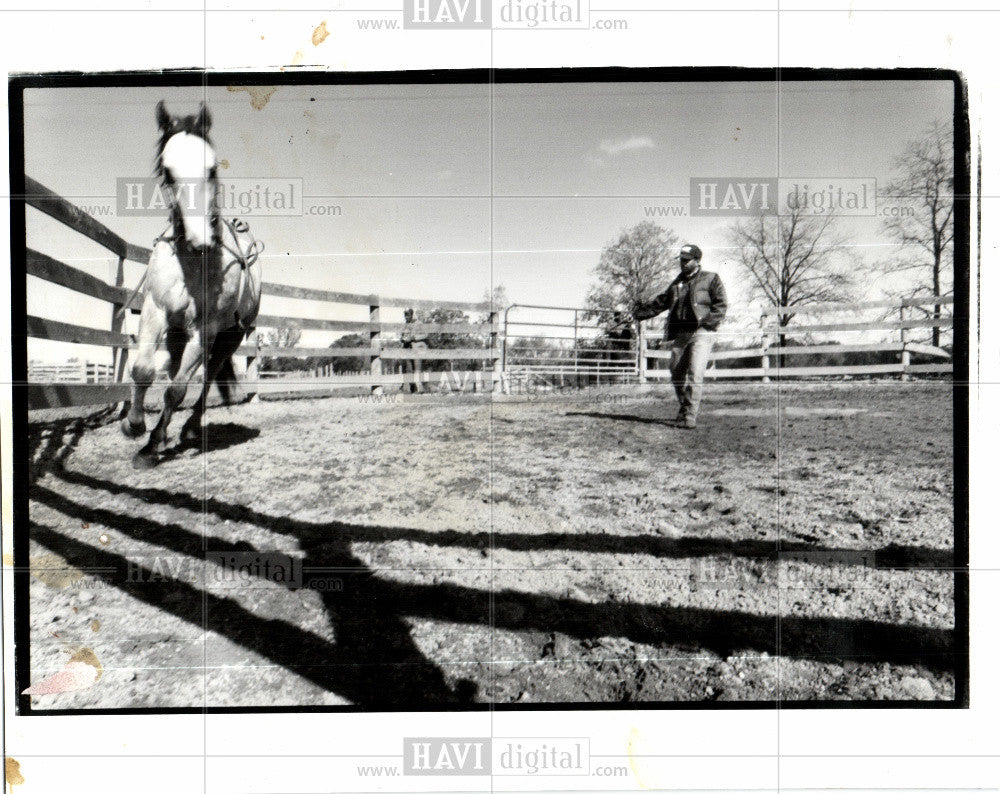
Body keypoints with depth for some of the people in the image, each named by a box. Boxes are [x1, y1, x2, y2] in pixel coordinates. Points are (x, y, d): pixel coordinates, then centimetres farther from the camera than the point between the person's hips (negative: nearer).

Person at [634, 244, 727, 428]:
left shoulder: (711, 279, 6)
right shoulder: (677, 283, 21)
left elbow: (720, 306, -1)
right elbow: (661, 302, 26)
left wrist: (706, 322, -15)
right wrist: (642, 312, 18)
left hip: (700, 334, -5)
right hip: (679, 335, 5)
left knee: (695, 375, -15)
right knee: (677, 375, 5)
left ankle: (690, 416, -15)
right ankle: (685, 408, 23)